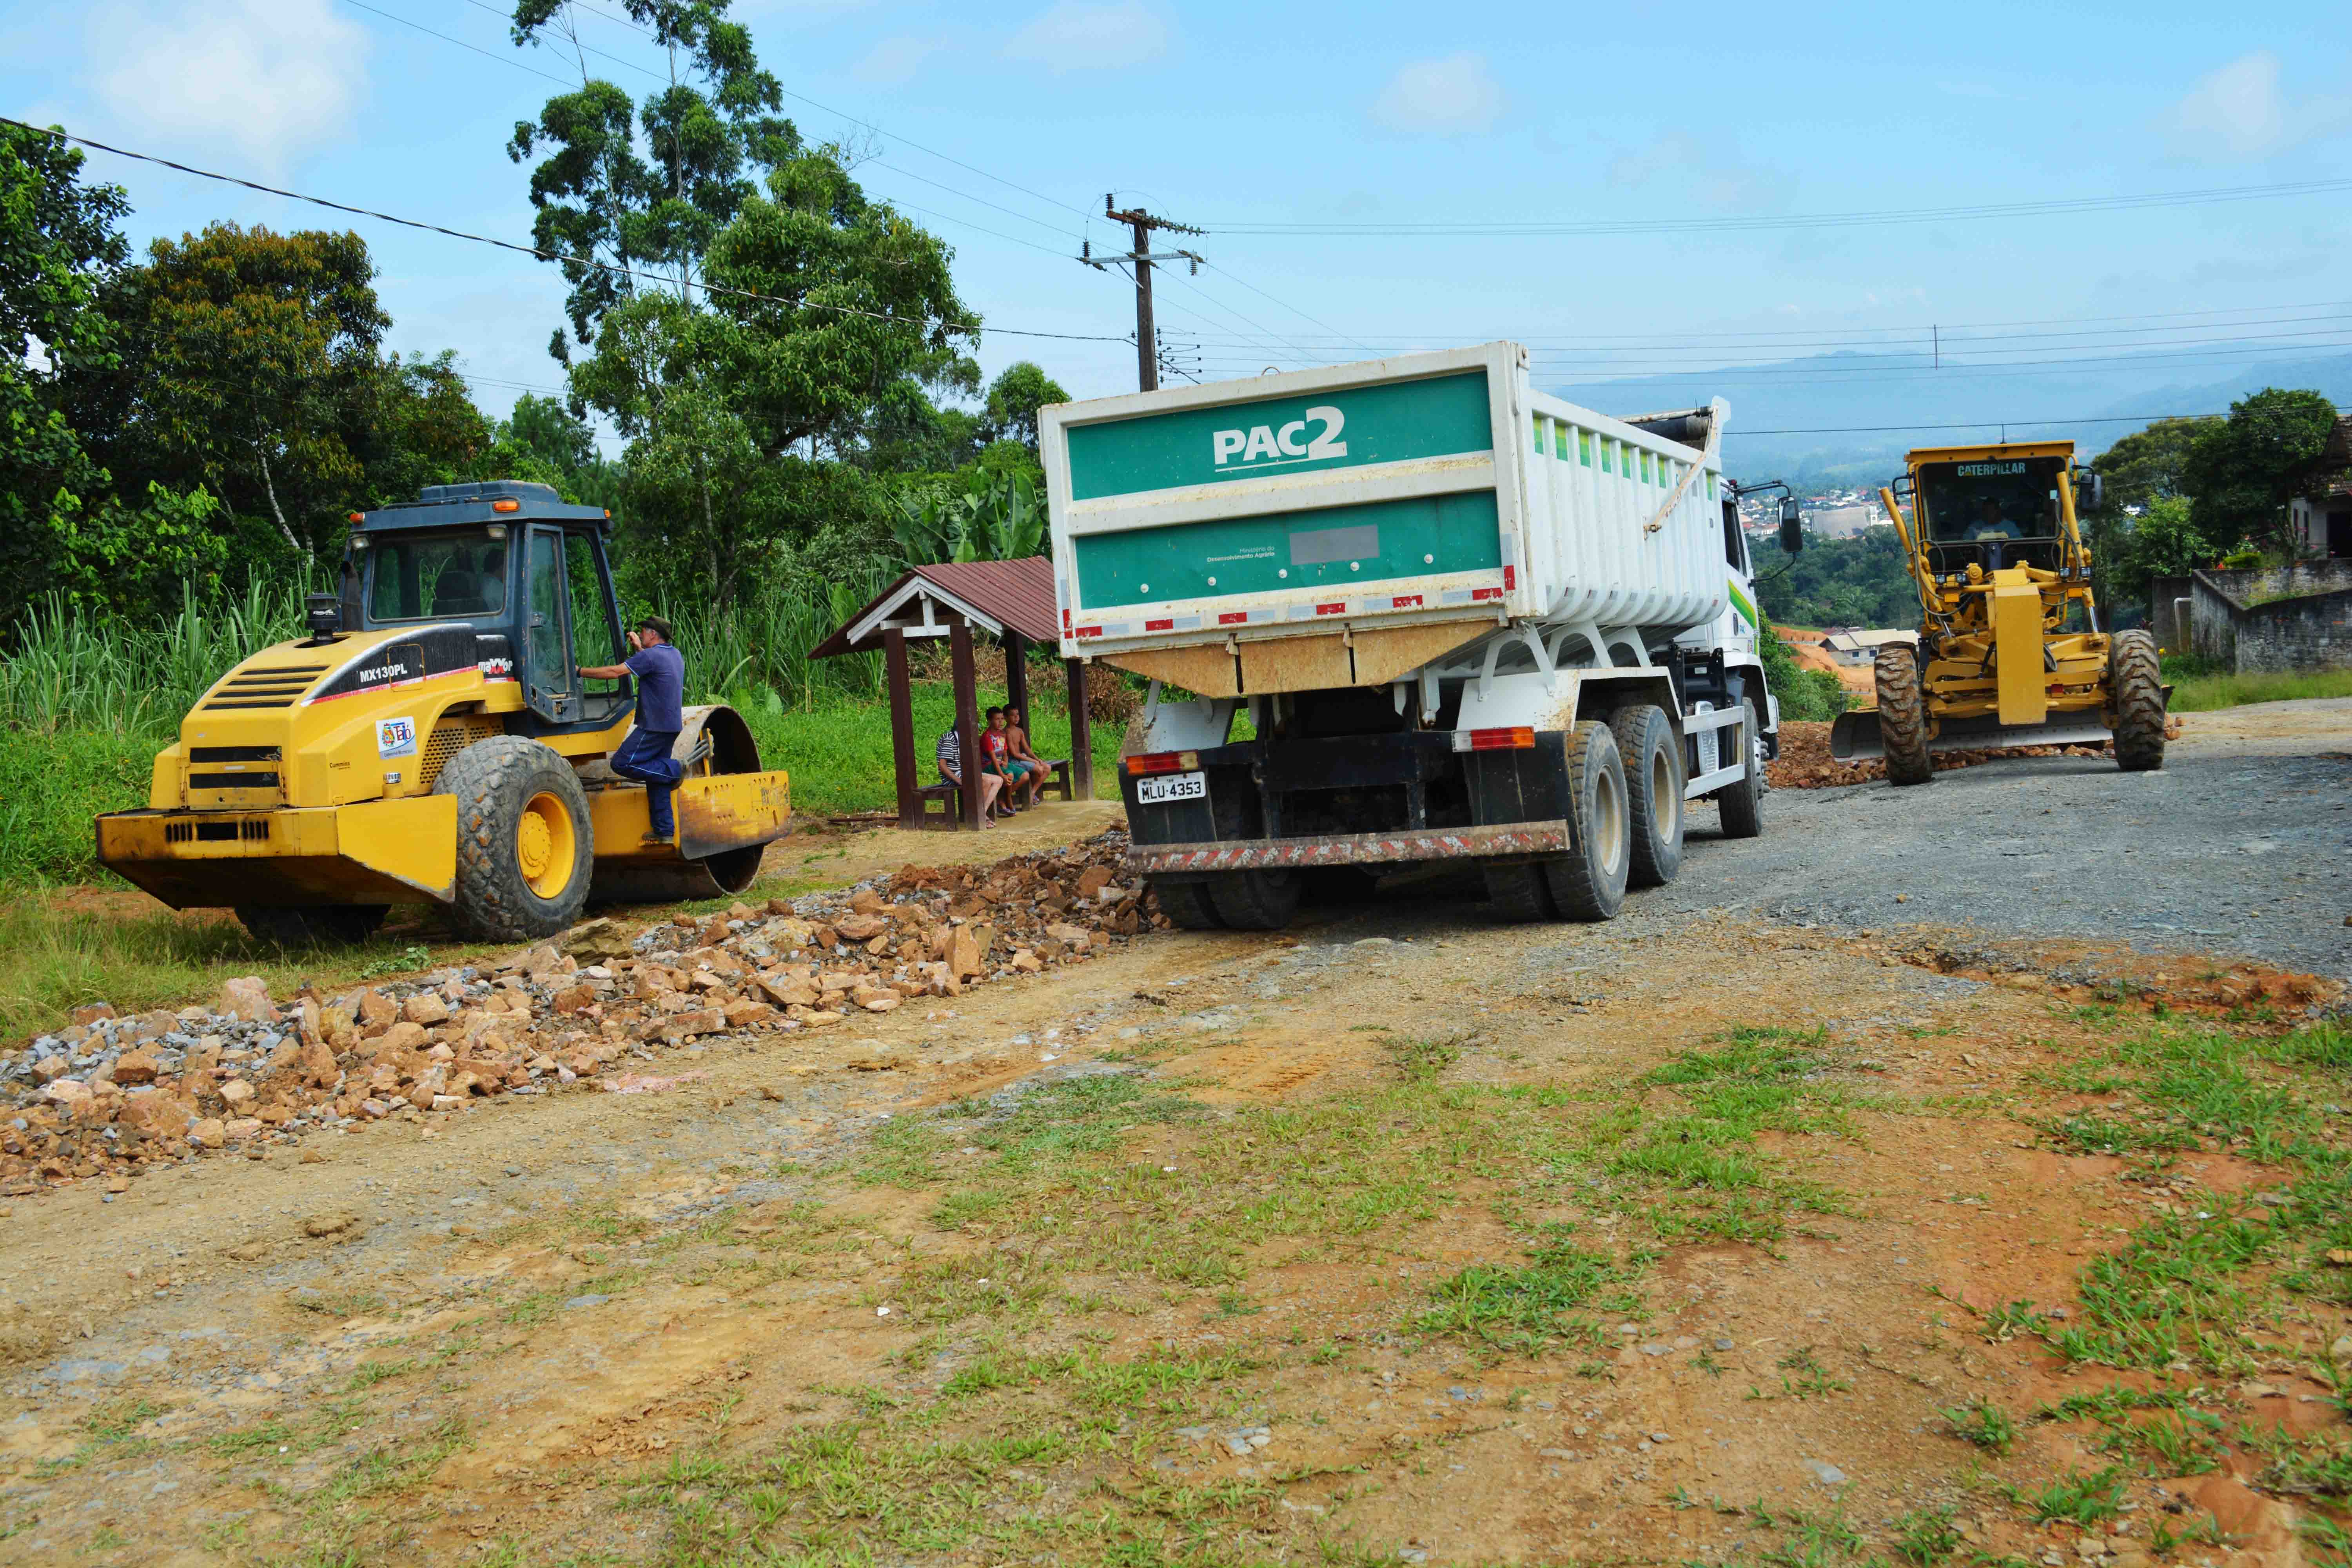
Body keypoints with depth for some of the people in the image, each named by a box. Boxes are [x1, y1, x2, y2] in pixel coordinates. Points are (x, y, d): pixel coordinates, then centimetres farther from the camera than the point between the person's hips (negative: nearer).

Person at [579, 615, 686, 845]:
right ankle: (665, 831, 9)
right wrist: (638, 649, 27)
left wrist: (581, 671, -11)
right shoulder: (674, 654, 13)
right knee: (657, 782, 11)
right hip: (671, 725, 9)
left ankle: (674, 770, -7)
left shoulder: (651, 656, -15)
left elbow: (615, 672, -18)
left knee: (622, 763, -7)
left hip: (654, 727, -9)